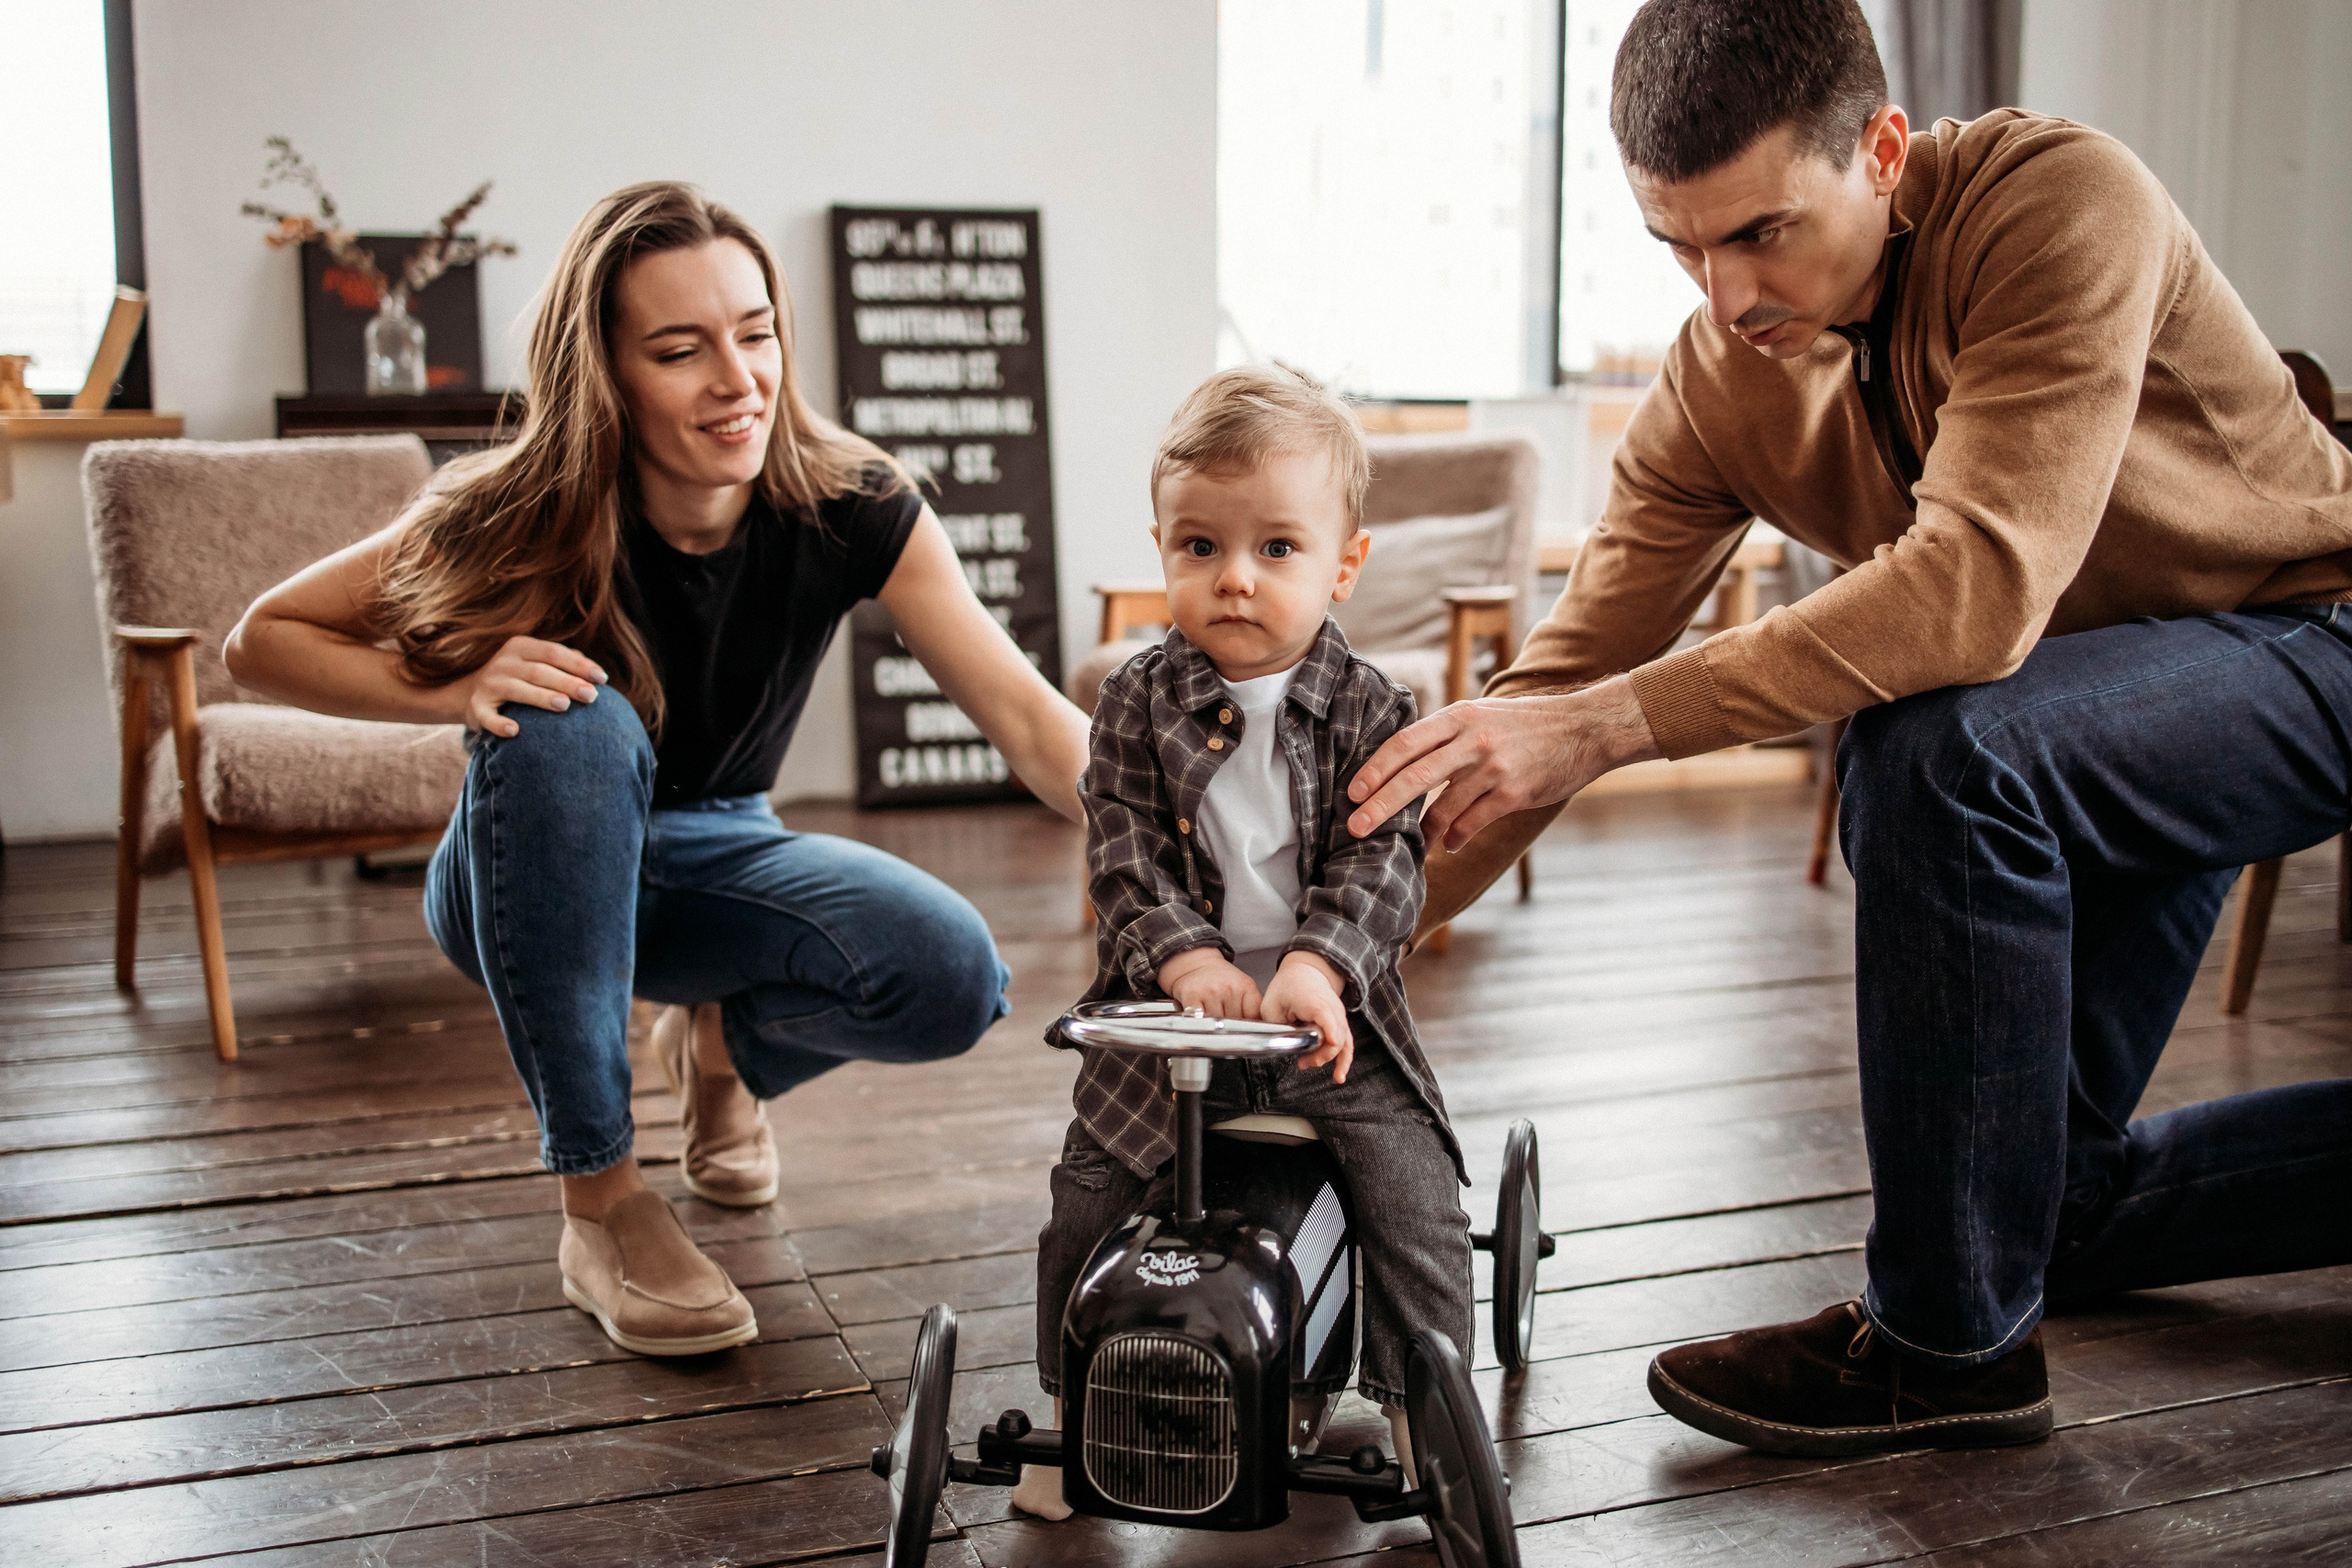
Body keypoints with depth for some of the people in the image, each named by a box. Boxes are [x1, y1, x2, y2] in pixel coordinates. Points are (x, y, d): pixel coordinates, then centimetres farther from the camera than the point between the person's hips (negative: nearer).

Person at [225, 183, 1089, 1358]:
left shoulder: (846, 509, -19)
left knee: (951, 982, -27)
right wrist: (456, 691, -33)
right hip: (538, 874, -1)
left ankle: (721, 1047, 9)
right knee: (565, 722, -38)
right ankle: (600, 1205, -26)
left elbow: (1027, 716, -27)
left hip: (718, 857, 2)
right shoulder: (521, 520, -23)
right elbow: (263, 641, -15)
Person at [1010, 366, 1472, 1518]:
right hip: (1171, 1008, 1)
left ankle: (1422, 1410, 12)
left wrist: (1316, 967, -29)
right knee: (1089, 1201, -5)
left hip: (1331, 1016, 0)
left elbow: (1380, 864, -11)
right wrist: (1188, 958, -25)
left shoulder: (1370, 710, -2)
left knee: (1415, 1203, -9)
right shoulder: (1138, 702, -1)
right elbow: (1125, 858, -8)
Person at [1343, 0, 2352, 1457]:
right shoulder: (1716, 386, -11)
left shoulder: (2061, 201, -29)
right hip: (2088, 733, 7)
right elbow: (1570, 674, -10)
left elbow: (1980, 587, -41)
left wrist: (1611, 722, -44)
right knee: (2051, 1198, 9)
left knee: (1937, 751, -36)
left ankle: (1949, 1343, -21)